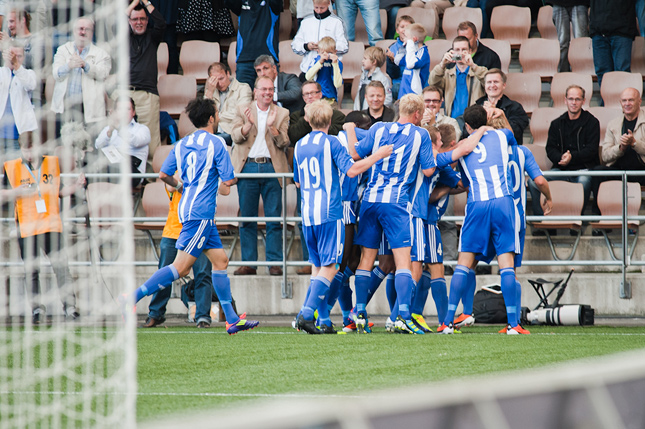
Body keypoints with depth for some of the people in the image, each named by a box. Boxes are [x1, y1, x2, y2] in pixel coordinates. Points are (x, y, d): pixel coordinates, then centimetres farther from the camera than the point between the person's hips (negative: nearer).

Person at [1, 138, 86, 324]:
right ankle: (37, 307, 13)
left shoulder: (52, 163, 7)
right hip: (26, 225, -1)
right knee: (31, 269, 2)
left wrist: (76, 186, -2)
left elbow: (60, 191, 15)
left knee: (60, 263, -8)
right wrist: (17, 192, -15)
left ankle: (69, 304, -2)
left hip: (51, 224, 1)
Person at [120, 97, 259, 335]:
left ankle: (233, 320, 13)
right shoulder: (215, 143, -9)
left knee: (220, 260, 12)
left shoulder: (181, 144, 10)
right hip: (200, 211, -9)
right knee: (181, 267, -11)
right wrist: (226, 181, 13)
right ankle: (132, 297, -17)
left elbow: (163, 174, 9)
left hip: (187, 207, 9)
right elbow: (229, 180, -10)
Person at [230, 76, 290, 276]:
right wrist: (248, 124, -18)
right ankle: (248, 263, 7)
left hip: (271, 167, 0)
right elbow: (236, 136, -1)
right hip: (248, 167, 0)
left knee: (274, 218, -2)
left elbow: (283, 143, 1)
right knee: (247, 217, 2)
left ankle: (275, 263, 2)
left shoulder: (282, 113, 10)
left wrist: (272, 126, -15)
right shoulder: (243, 111, 11)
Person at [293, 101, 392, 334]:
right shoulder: (331, 142, -5)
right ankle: (307, 313, -19)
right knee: (329, 266, -5)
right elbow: (351, 170, -14)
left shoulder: (299, 146, 13)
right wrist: (377, 155, -5)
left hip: (307, 213, 6)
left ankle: (324, 321, 8)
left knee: (318, 266, 12)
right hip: (329, 213, -6)